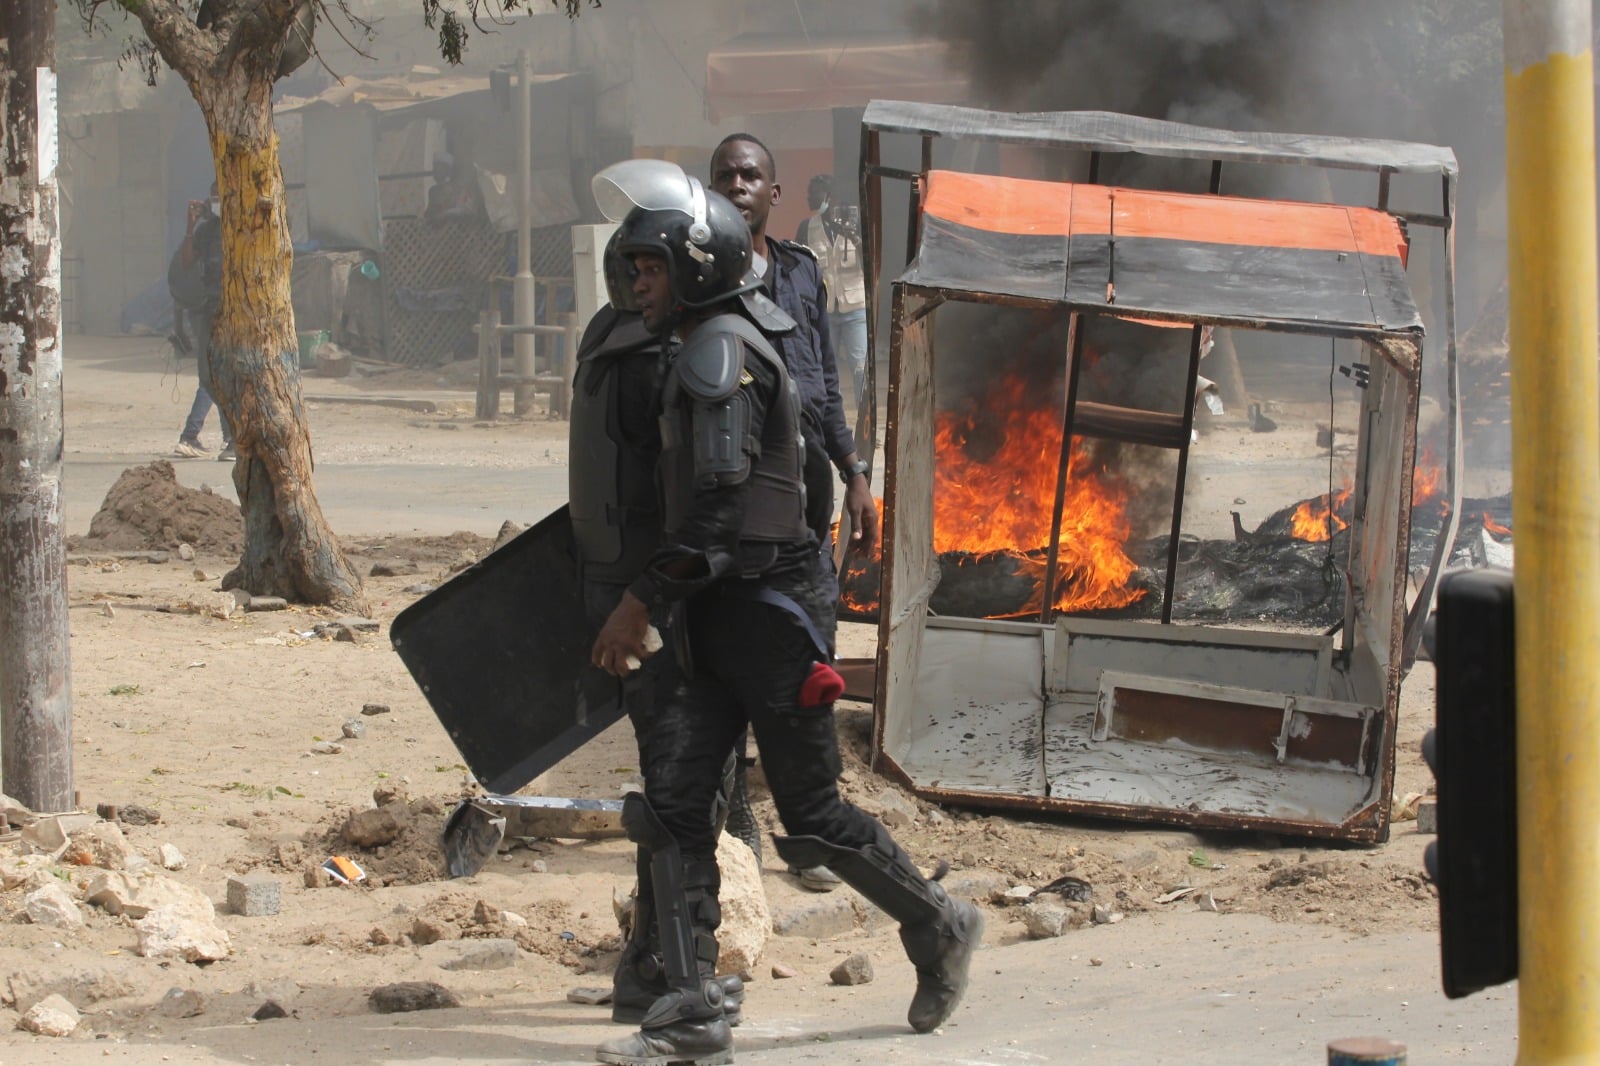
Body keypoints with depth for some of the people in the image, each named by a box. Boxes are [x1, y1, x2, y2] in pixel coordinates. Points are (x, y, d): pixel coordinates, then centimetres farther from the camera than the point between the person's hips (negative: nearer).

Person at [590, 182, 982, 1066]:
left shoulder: (720, 348, -14)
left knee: (812, 815, 2)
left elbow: (720, 500, -22)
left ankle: (939, 929, 23)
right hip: (714, 621, 10)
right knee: (672, 802, -2)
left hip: (766, 612, -9)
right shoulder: (698, 355, 18)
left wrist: (640, 601, -19)